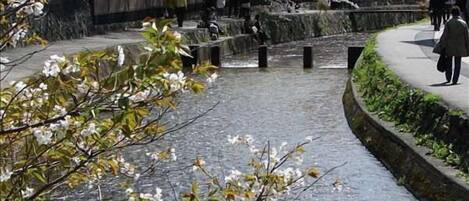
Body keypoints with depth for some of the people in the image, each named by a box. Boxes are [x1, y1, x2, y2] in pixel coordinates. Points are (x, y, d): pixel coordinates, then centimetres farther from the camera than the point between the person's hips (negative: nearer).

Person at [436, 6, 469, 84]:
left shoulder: (448, 23, -9)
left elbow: (444, 35, -12)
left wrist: (442, 46, -7)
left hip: (449, 46, 0)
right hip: (459, 47, 0)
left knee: (449, 63, 16)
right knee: (457, 64, 7)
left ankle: (448, 78, 26)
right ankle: (455, 80, 1)